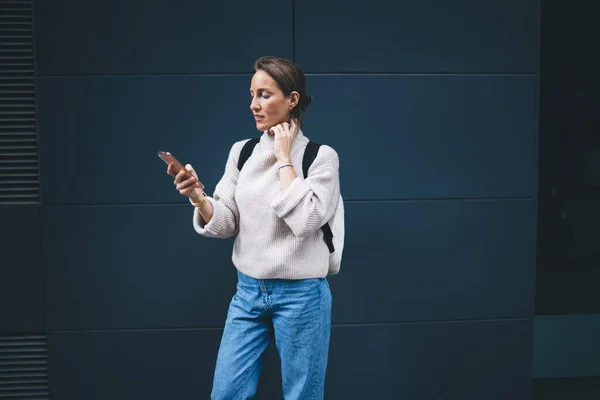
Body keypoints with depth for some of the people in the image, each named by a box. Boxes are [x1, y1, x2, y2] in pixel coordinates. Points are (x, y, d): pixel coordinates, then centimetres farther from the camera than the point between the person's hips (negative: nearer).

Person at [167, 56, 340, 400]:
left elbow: (306, 220, -22)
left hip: (301, 294, -4)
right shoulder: (241, 151, 4)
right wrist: (199, 198, -17)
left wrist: (284, 159, -15)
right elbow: (226, 224, 2)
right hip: (248, 292, 4)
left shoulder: (321, 156, -8)